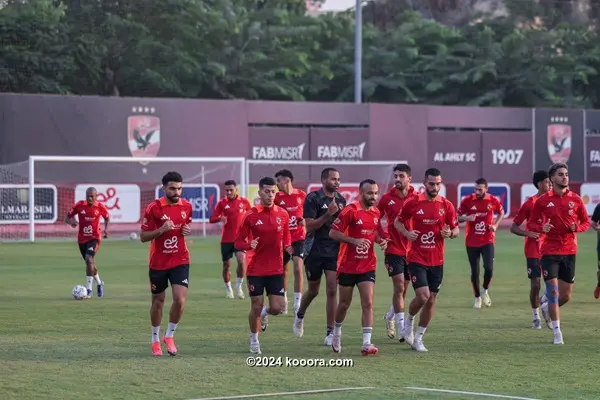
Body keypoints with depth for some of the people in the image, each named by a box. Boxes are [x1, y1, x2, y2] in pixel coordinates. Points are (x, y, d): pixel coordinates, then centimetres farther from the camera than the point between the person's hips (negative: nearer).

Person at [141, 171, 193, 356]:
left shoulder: (187, 206, 0)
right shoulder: (154, 208, -11)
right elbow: (143, 237, -9)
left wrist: (188, 230, -4)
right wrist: (161, 230, -25)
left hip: (180, 261, 2)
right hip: (158, 263, -2)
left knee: (180, 300, -11)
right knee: (158, 301, 10)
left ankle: (170, 336, 10)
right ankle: (155, 339, 27)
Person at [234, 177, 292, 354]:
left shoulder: (283, 214, 2)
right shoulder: (250, 216, -7)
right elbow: (238, 242, -3)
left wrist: (288, 246, -5)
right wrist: (249, 245, -24)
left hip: (276, 269, 2)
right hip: (255, 269, -2)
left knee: (276, 308, -3)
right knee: (256, 306, 2)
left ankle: (264, 313, 34)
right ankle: (254, 339, 23)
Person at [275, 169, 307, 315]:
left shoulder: (301, 195, -1)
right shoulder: (277, 197, -2)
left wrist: (305, 220, -8)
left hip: (299, 238, -1)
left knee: (298, 269, -13)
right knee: (283, 271, 11)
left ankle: (297, 304, -10)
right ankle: (284, 302, 27)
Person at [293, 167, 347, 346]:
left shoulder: (341, 200, 7)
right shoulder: (313, 199, -10)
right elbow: (309, 226, -16)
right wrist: (328, 213, -25)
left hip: (334, 251, 3)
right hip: (315, 251, -3)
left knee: (332, 291, -5)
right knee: (313, 290, 11)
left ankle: (331, 332, -1)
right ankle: (299, 316, 41)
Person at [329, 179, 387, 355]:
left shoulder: (376, 213, 5)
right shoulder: (350, 211, -14)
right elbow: (333, 233, -15)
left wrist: (380, 241, 0)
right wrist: (355, 240, -26)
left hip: (367, 266, 4)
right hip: (347, 266, -4)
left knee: (368, 303, -9)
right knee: (344, 304, 10)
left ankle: (366, 344, -11)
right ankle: (336, 332, 37)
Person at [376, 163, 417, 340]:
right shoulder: (387, 199, -2)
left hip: (411, 250, 2)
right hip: (394, 250, -2)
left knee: (404, 288, 13)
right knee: (399, 287, -11)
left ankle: (390, 317, 37)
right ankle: (402, 328, -8)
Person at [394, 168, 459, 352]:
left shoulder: (446, 206, 0)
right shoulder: (413, 203, -5)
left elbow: (456, 229, 9)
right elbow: (398, 221, 8)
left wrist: (450, 233, -15)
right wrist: (406, 233, -12)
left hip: (436, 261, 3)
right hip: (417, 259, -3)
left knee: (431, 300, 5)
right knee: (423, 295, -16)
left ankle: (418, 338, 20)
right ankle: (409, 321, 15)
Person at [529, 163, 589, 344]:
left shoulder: (575, 199, 3)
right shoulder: (542, 200, -2)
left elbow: (586, 222, 9)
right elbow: (532, 222, 5)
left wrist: (577, 227, -13)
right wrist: (542, 228, -17)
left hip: (569, 252, 3)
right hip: (549, 252, -2)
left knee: (566, 295, 6)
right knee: (553, 291, -9)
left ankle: (547, 308, 38)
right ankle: (557, 332, -1)